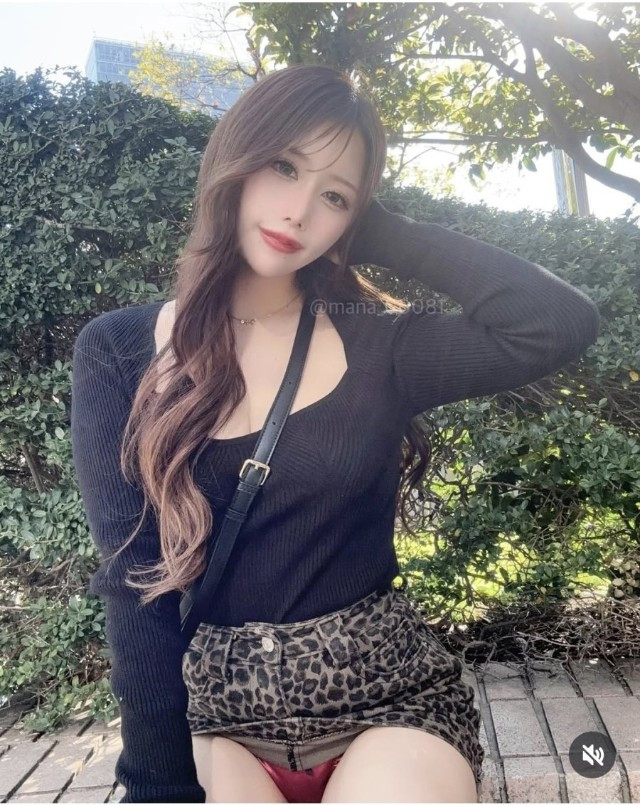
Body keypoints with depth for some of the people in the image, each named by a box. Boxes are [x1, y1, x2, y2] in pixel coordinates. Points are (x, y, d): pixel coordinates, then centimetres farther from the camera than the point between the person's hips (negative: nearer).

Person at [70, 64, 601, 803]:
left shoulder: (376, 347, -4)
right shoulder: (116, 354, -4)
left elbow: (562, 324, -17)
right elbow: (136, 583, -6)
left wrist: (384, 235, -10)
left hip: (388, 700, 1)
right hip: (220, 717, 0)